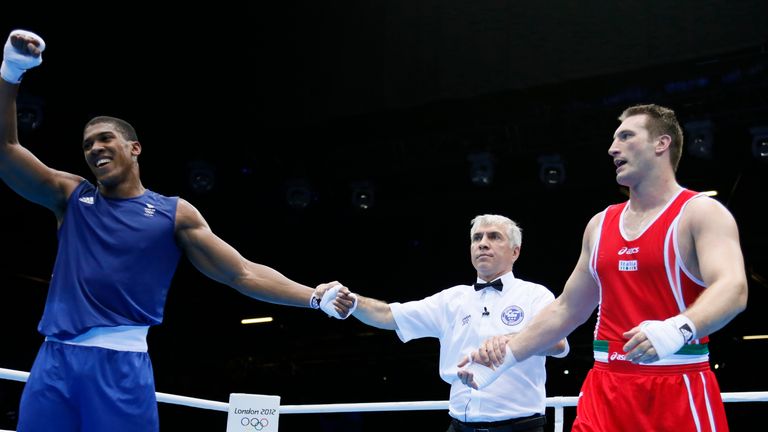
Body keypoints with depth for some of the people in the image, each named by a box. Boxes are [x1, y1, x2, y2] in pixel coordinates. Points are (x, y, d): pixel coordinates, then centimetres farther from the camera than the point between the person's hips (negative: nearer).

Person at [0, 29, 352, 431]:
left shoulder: (174, 213, 7)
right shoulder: (71, 195, 14)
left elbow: (241, 272, 6)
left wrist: (315, 298, -4)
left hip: (120, 360, -2)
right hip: (55, 357, 3)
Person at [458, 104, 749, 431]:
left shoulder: (702, 212, -4)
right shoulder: (600, 224, 14)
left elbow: (732, 289, -21)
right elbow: (566, 309, 19)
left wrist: (678, 329, -39)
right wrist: (505, 357, 14)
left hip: (679, 390, -5)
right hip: (606, 389, 5)